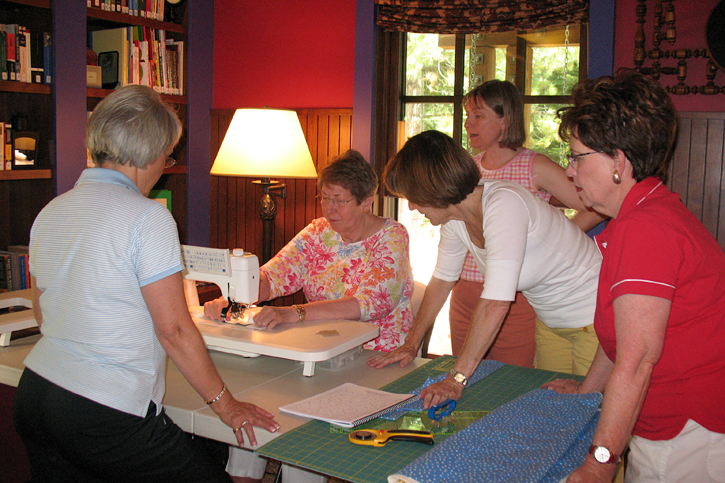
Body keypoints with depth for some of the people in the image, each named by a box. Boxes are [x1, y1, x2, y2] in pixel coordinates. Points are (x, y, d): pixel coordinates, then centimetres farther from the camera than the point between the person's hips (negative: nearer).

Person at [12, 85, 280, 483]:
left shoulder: (50, 213, 8)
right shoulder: (147, 217, -15)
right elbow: (174, 330, -16)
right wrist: (225, 404, -7)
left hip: (33, 391, 8)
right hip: (104, 413, -8)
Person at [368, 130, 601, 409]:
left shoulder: (503, 205, -32)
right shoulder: (455, 217, -8)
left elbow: (496, 304, -38)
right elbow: (442, 280, 6)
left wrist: (457, 379, -38)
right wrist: (411, 344, 5)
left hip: (594, 316, -7)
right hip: (549, 322, 7)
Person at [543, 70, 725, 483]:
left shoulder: (645, 228, -23)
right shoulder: (649, 214, 11)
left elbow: (637, 358, -25)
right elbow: (625, 332, 18)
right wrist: (587, 390, 26)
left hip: (691, 444, -10)